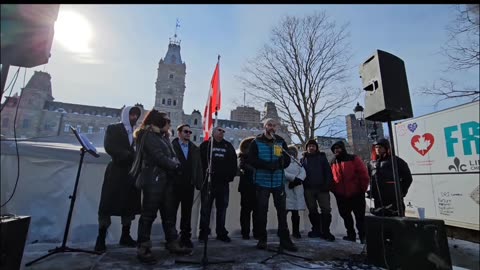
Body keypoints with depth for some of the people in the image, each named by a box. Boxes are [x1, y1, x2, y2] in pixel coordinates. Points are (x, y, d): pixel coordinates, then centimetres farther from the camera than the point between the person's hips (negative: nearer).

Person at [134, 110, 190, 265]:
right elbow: (159, 157, -16)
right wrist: (175, 166, -5)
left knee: (169, 213, 11)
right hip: (154, 180, -8)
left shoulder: (163, 136, 20)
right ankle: (143, 249, 6)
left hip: (166, 180, 8)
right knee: (149, 214, -3)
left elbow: (172, 155, 13)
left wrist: (175, 165, -8)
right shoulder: (149, 136, -5)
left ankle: (173, 244, 19)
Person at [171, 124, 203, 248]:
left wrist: (199, 182, 1)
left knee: (187, 213, 11)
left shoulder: (195, 149, 10)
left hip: (189, 185, 4)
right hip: (175, 184, -3)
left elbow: (199, 166, 8)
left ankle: (185, 237, 23)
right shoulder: (171, 146, -1)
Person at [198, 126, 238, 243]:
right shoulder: (205, 145, 5)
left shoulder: (228, 146, 14)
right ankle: (204, 232, 14)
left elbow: (233, 162, 13)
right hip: (209, 180, -3)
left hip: (223, 182, 3)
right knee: (206, 207, 2)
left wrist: (231, 175, 3)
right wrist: (204, 170, -12)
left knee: (222, 207, 9)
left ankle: (221, 232, 21)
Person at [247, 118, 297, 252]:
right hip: (262, 181, -2)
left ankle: (285, 239, 15)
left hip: (278, 181, 2)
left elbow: (287, 160, 4)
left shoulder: (281, 142, 7)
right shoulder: (256, 142, 0)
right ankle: (262, 239, 18)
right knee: (262, 210, 5)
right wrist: (266, 165, -21)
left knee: (282, 209, 4)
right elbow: (251, 159, -8)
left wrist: (279, 163, -18)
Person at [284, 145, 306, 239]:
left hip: (297, 189, 4)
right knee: (285, 210, -6)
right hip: (286, 188, -4)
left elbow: (303, 173, 4)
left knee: (295, 212, 7)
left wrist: (297, 180, -15)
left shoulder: (298, 163, 21)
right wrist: (294, 178, -15)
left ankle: (296, 231, 16)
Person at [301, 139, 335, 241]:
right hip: (308, 189, 2)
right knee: (312, 211, 7)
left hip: (322, 188, -1)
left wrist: (327, 185, -10)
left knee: (326, 210, -5)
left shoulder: (322, 157, 10)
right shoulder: (303, 159, 14)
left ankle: (325, 231, 3)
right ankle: (316, 229, 18)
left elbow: (328, 172, 2)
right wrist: (303, 185, -4)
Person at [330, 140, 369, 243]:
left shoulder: (354, 159, -4)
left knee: (360, 216, 4)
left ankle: (363, 236, 16)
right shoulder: (332, 162, 8)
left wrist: (363, 189, -7)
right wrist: (333, 190, 3)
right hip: (340, 195, 5)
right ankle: (351, 234, 27)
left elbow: (364, 174, -6)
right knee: (345, 216, 14)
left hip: (356, 194, -4)